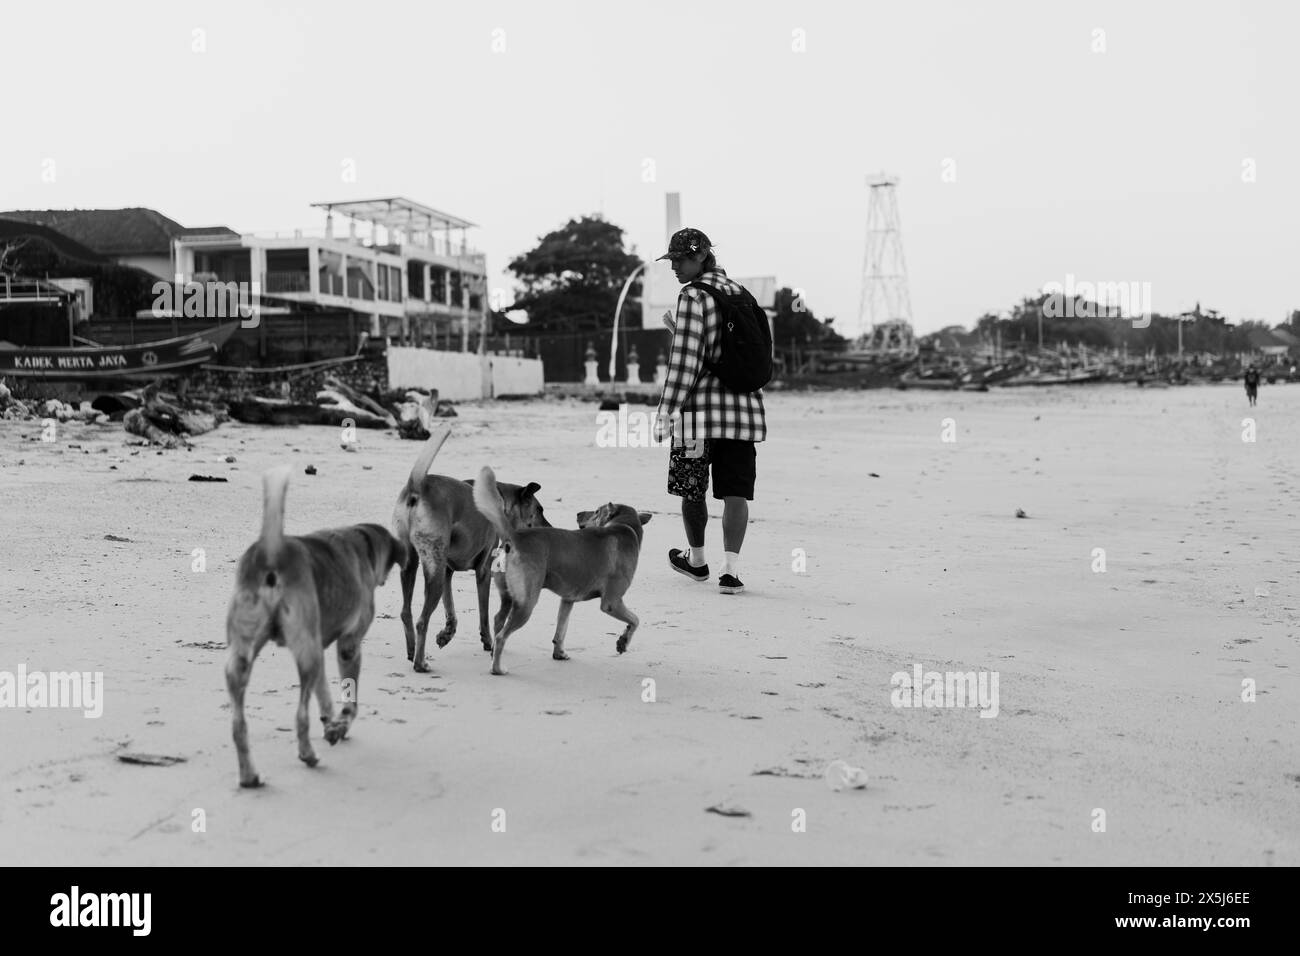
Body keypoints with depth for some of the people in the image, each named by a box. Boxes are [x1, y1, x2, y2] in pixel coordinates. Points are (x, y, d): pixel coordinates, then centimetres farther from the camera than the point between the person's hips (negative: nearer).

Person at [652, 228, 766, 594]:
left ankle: (697, 561, 26)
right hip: (745, 406, 6)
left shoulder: (693, 296, -9)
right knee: (735, 492, 3)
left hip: (701, 407, -6)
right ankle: (730, 569, -4)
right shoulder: (740, 293, 13)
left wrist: (666, 410, -10)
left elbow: (685, 360, -14)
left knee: (691, 488, 12)